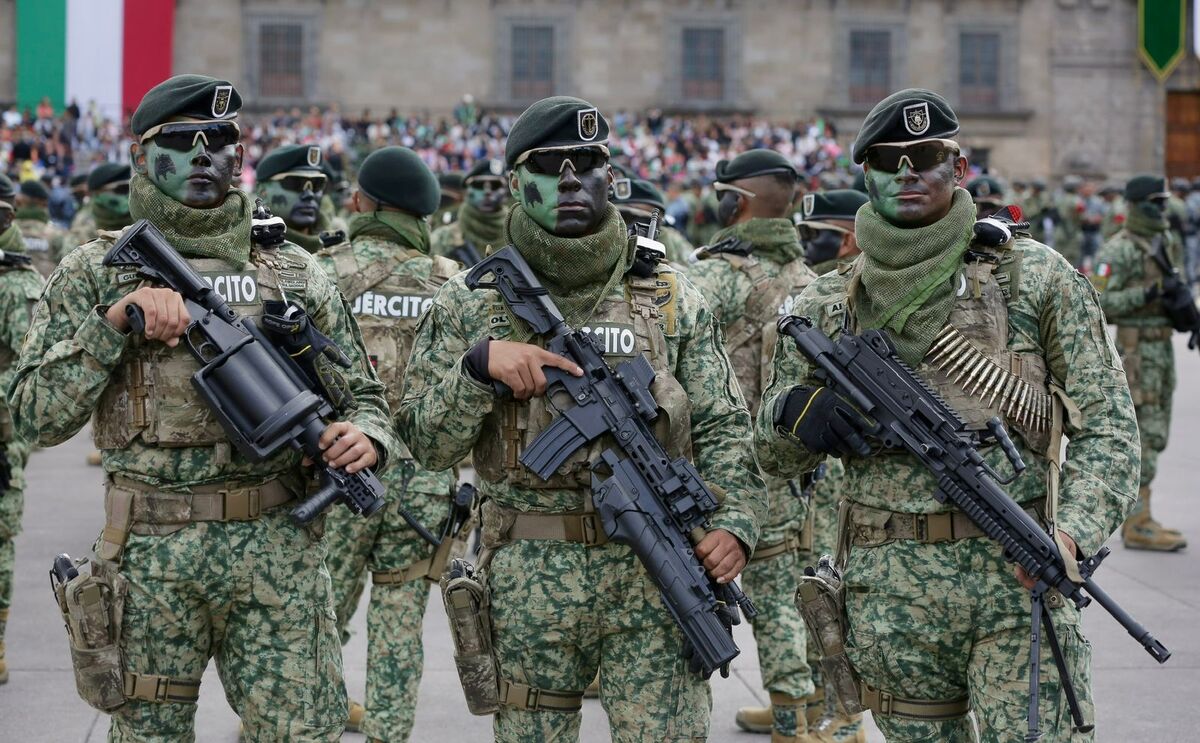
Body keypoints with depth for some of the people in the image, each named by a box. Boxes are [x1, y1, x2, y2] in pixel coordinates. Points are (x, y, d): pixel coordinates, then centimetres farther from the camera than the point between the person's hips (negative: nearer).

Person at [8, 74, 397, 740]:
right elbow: (37, 417, -3)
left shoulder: (294, 273, 9)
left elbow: (362, 395, 13)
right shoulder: (93, 274, 5)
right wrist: (113, 321, -14)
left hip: (277, 544, 0)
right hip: (149, 553, 0)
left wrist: (365, 436, -11)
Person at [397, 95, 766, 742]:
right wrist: (480, 364, -16)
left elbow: (723, 428, 8)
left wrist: (735, 521, -8)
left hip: (659, 574, 0)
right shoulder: (470, 303, 5)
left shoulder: (671, 299, 8)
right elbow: (426, 442, 0)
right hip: (530, 584, 0)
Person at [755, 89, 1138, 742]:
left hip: (1019, 582, -2)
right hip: (890, 588, 3)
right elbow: (774, 456, 16)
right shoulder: (827, 304, 9)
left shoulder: (1035, 276, 3)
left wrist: (1072, 532, -15)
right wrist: (792, 411, -8)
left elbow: (1105, 424, 1)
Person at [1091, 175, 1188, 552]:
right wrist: (1148, 294, -25)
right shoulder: (1119, 251, -14)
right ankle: (1137, 526, -6)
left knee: (1155, 436, 12)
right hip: (1134, 350, -9)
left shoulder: (1167, 243, 13)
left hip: (1162, 348, 9)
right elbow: (1101, 301, -19)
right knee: (1142, 436, -9)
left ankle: (1136, 517, 19)